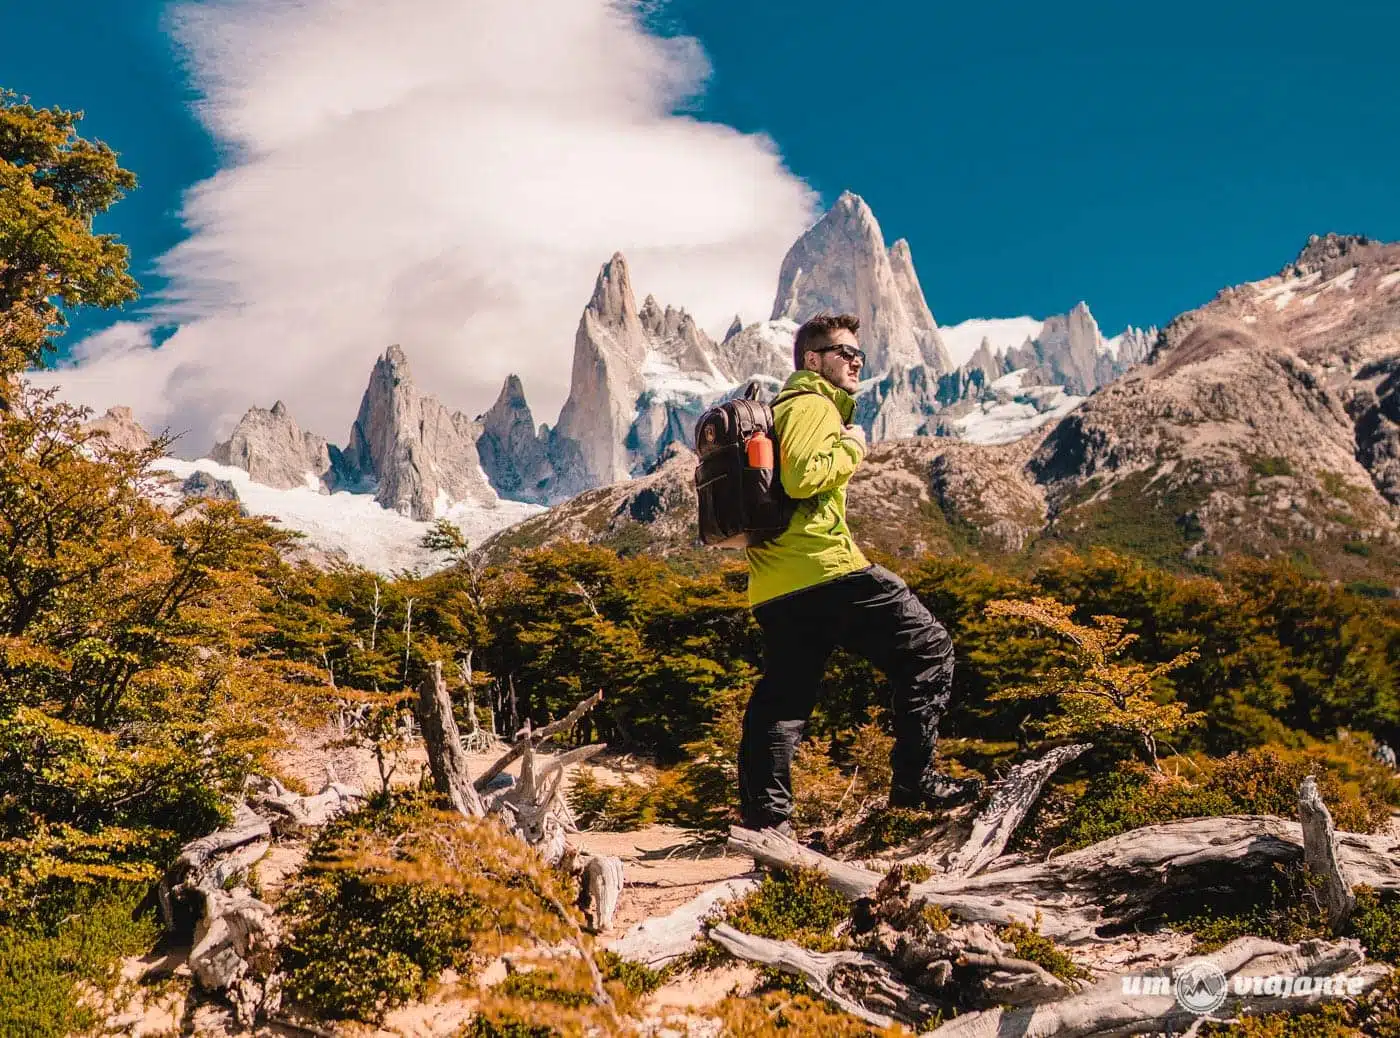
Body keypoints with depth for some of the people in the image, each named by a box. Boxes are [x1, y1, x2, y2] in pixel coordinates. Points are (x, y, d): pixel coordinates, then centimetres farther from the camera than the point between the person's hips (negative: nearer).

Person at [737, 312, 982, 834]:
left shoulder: (782, 408, 28)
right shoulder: (813, 404, -4)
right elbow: (801, 477, -20)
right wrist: (851, 448, -6)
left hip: (772, 587, 10)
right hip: (823, 567, -10)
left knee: (781, 700, 8)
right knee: (928, 648, 0)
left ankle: (764, 819, 5)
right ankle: (915, 781, -1)